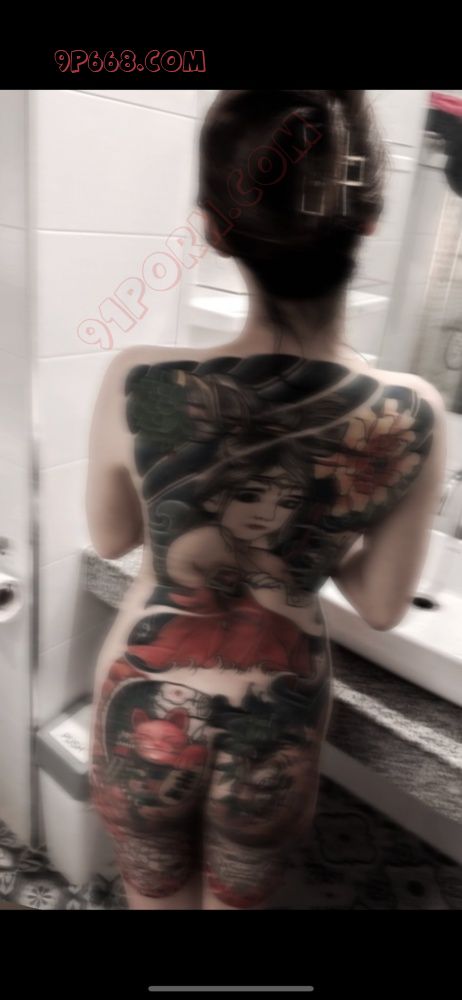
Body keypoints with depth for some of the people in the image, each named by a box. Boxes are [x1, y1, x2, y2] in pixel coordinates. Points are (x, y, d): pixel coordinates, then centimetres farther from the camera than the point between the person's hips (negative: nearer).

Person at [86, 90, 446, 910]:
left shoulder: (138, 386, -25)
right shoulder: (411, 416, -22)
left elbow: (110, 538, -6)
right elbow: (382, 607, -9)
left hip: (147, 700, 0)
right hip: (279, 713, 1)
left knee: (156, 897, 31)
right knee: (239, 900, 32)